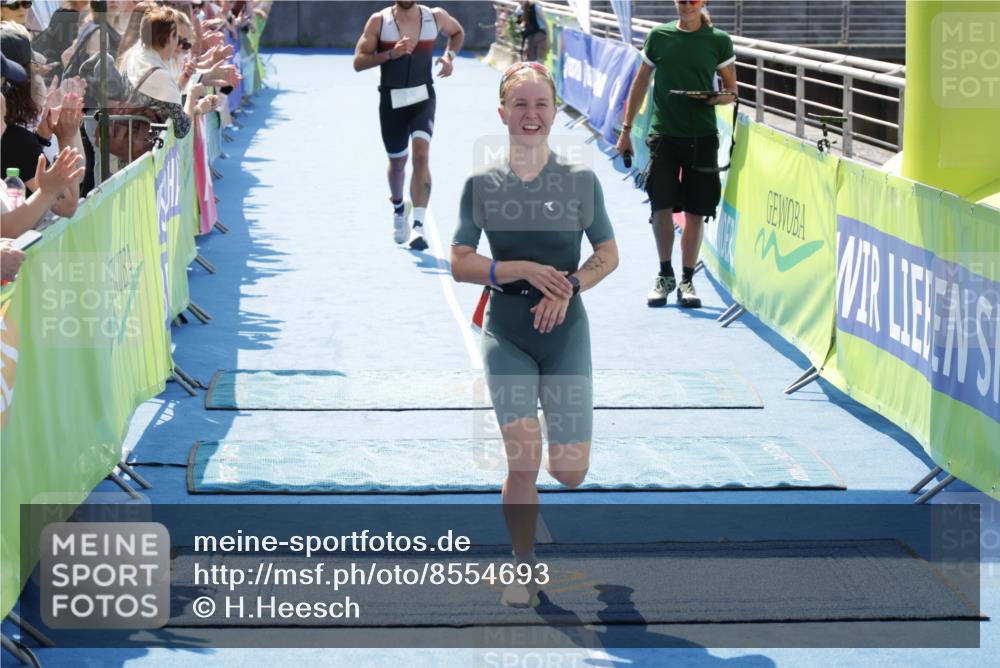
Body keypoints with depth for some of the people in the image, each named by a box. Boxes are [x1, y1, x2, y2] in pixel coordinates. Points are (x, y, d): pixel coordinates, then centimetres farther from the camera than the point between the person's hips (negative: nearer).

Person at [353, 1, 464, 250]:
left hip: (423, 98, 0)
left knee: (421, 154, -20)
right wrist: (391, 54, -24)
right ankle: (398, 208, 47)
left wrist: (450, 56, 0)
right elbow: (358, 62, -10)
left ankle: (418, 226, -24)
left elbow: (457, 32, 20)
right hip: (391, 99, 1)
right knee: (397, 161, 15)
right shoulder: (379, 21, -7)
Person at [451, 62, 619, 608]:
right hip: (506, 334, -1)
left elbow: (608, 255, 5)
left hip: (565, 333, 1)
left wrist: (568, 287, -13)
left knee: (570, 472, -1)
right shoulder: (481, 183, -1)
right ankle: (524, 568, 6)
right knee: (523, 458, -14)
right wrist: (522, 269, -16)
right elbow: (460, 264, -2)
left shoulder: (580, 179, -1)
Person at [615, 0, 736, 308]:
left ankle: (686, 281, 14)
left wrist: (723, 96, -16)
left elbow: (731, 90, 9)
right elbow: (641, 82, 13)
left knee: (695, 212, 2)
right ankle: (665, 275, 13)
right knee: (661, 206, -6)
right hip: (663, 134, 0)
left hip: (702, 136, 0)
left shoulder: (719, 41, 2)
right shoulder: (658, 36, 5)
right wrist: (626, 129, 12)